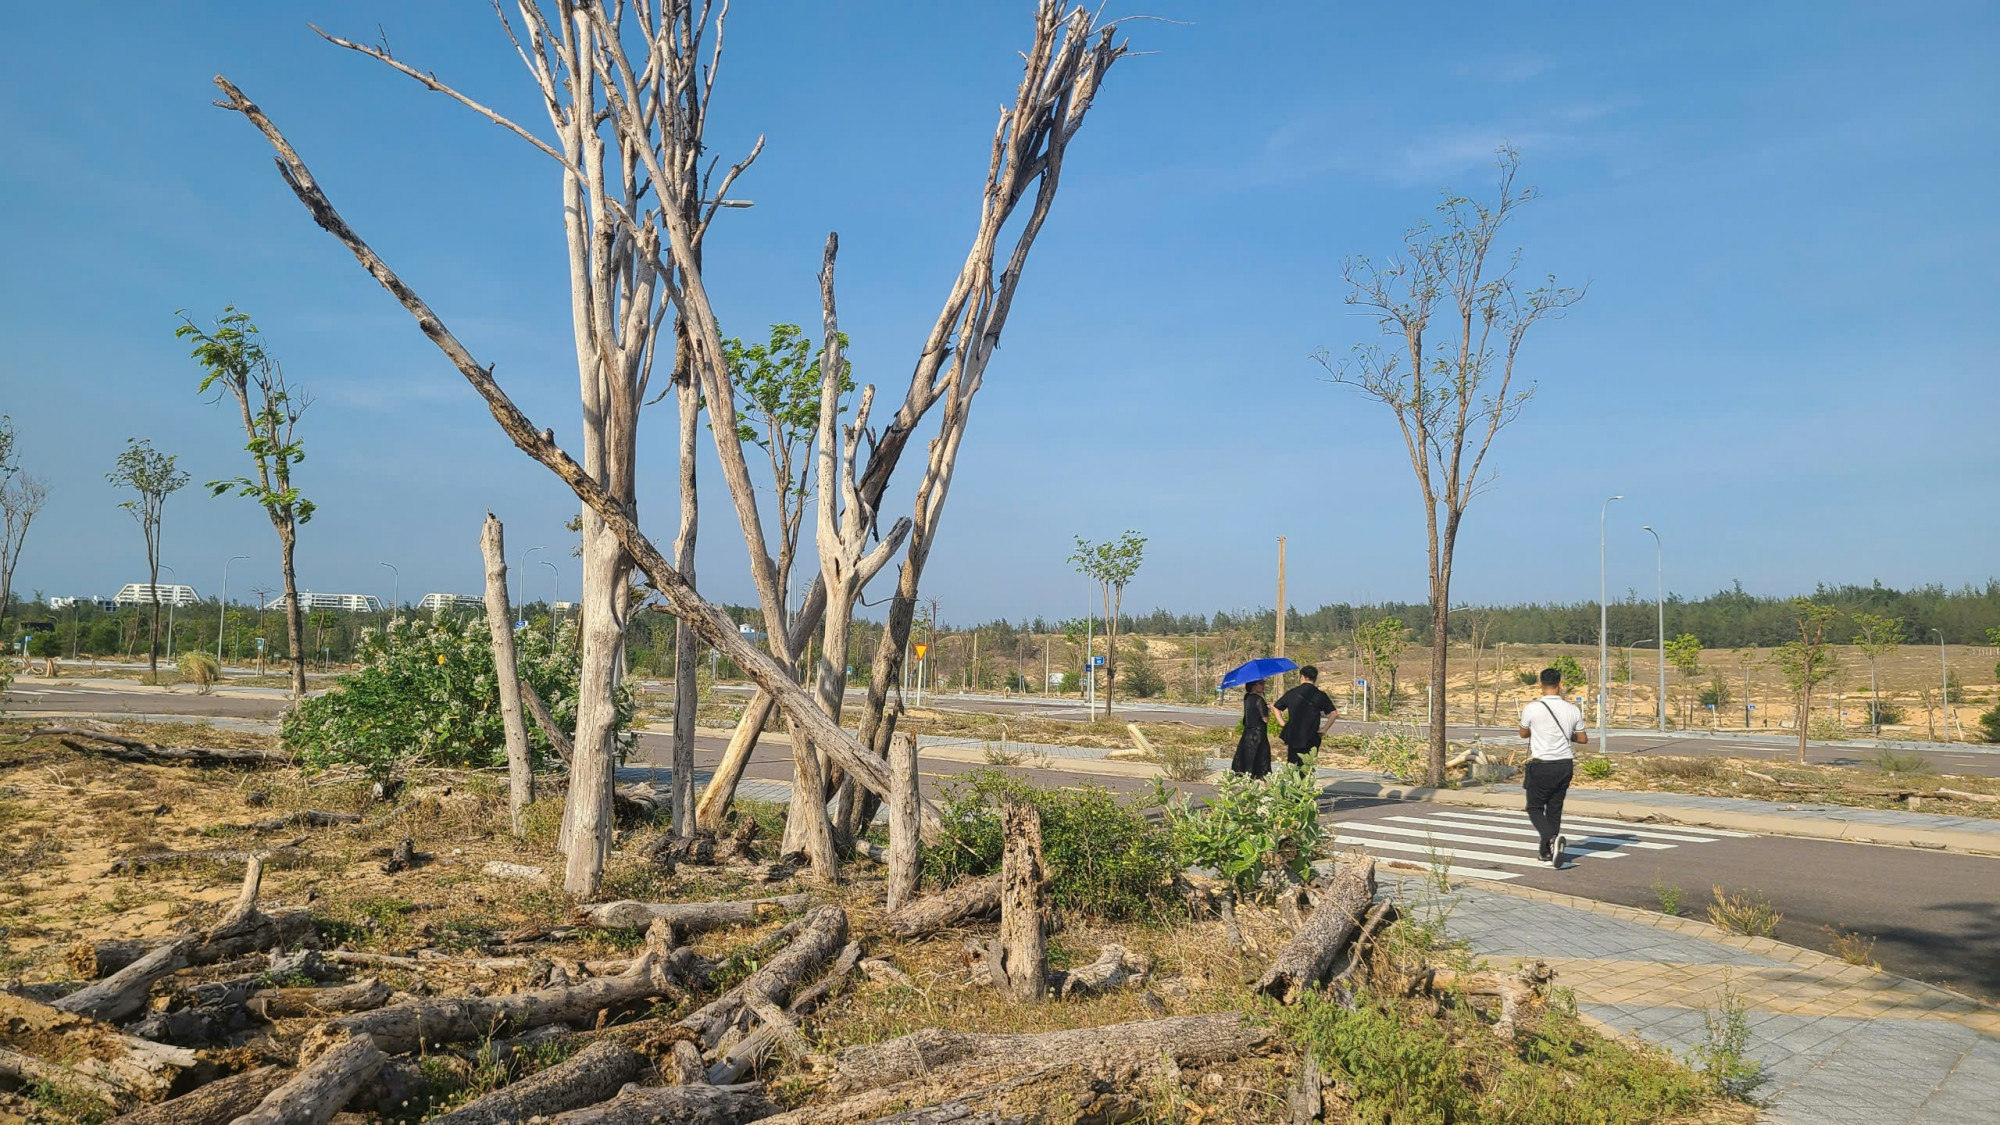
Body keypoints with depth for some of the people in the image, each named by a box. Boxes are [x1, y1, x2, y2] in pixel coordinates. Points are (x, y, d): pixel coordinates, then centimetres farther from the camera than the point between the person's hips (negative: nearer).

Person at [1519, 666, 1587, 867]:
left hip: (1541, 766, -4)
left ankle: (1552, 838, -20)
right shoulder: (1573, 710, -1)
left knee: (1535, 808, 6)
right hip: (1565, 765, 4)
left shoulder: (1532, 709, -11)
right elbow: (1583, 738, 11)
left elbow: (1523, 733, 7)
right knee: (1555, 809, 15)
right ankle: (1548, 853, 20)